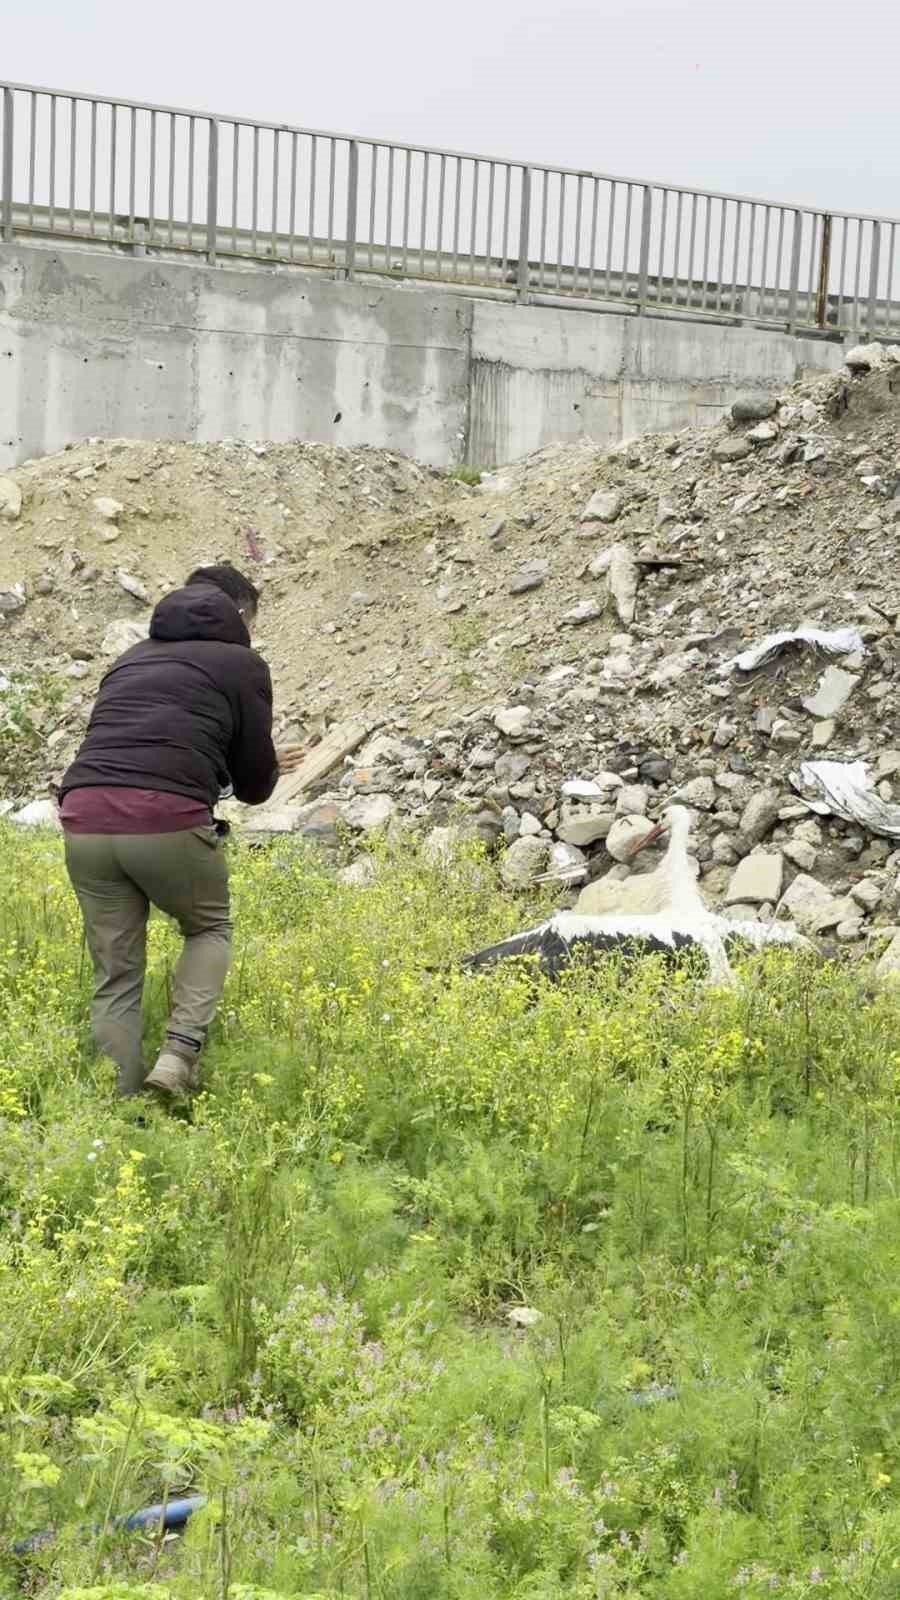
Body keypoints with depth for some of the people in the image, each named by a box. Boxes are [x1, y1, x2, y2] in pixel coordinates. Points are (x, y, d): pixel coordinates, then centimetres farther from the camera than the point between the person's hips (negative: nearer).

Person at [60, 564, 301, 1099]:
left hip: (84, 818, 4)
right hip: (167, 820, -4)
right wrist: (268, 773, 38)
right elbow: (254, 785, 13)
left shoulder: (132, 657, 29)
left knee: (116, 978, 14)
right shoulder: (243, 663, 12)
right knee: (210, 928, 23)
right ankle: (179, 1054, 4)